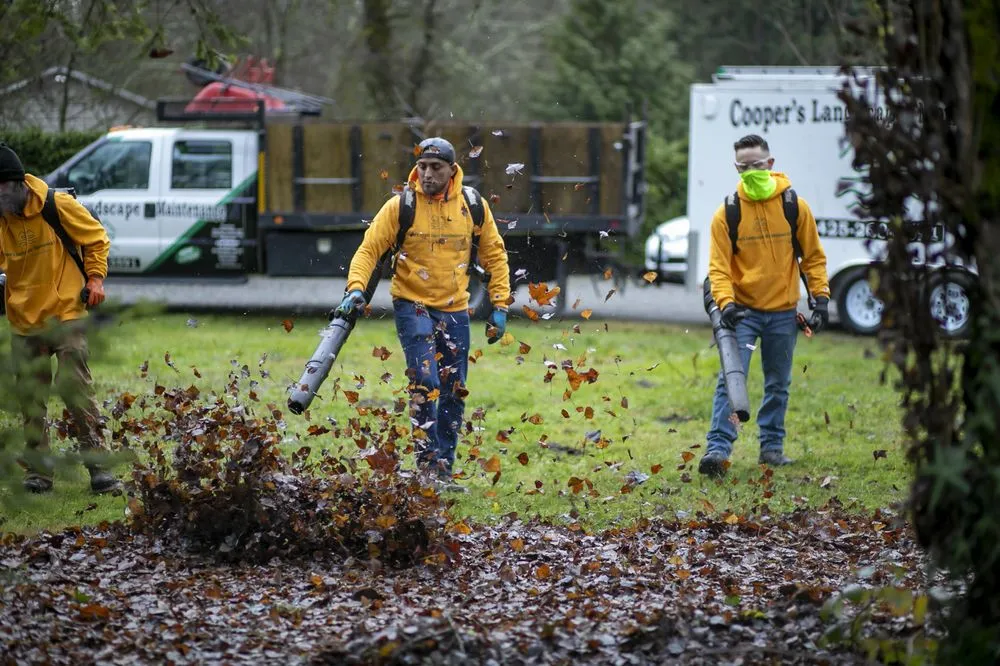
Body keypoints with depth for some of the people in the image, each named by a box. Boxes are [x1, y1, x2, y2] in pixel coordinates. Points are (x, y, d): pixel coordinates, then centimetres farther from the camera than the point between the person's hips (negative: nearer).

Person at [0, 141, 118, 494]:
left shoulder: (58, 206, -11)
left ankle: (97, 466, -8)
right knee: (30, 397, 5)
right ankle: (38, 471, 14)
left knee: (76, 388, -12)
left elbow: (96, 238, 2)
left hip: (66, 311, -4)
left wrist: (95, 277, -7)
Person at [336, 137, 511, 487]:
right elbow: (369, 249, -9)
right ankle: (427, 464, -12)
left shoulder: (474, 206, -1)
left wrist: (499, 305, 3)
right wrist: (356, 288, -25)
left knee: (454, 393, 8)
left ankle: (444, 471, 19)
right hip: (412, 305, -4)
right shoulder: (399, 206, -10)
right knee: (425, 382, -18)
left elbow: (494, 255, 8)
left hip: (454, 310, 4)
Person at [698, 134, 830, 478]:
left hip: (783, 313, 2)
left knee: (778, 384, 12)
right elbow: (718, 265, -7)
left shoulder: (794, 206, -2)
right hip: (743, 311, -2)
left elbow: (813, 256, 6)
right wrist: (725, 303, -22)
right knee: (731, 379, -13)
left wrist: (820, 297, -2)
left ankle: (772, 446, 23)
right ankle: (718, 449, -17)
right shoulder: (727, 213, -6)